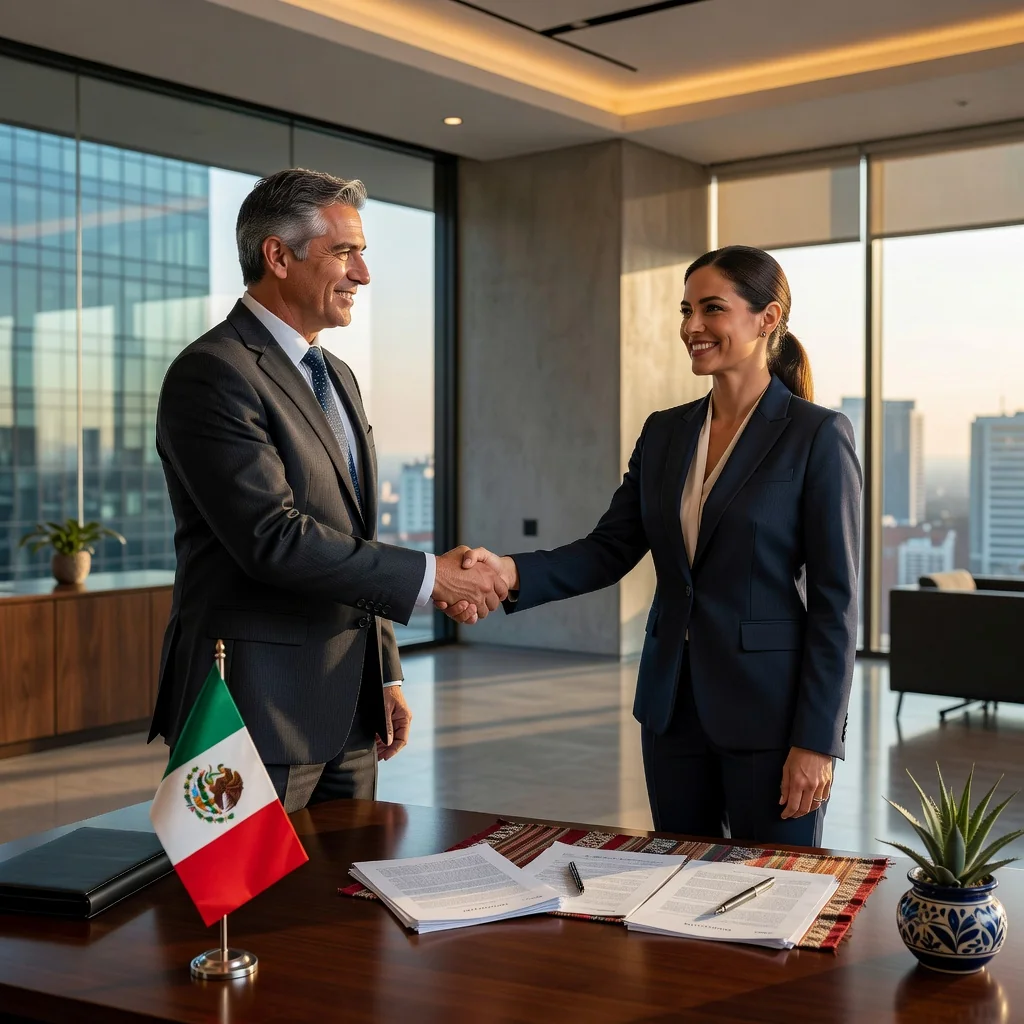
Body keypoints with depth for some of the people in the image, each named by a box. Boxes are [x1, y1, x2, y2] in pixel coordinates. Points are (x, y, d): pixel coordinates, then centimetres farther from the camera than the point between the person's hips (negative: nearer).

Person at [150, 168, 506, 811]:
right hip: (259, 709, -8)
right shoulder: (212, 374, -13)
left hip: (348, 709, 9)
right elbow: (273, 537, -23)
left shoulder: (337, 377, 16)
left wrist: (386, 674, 16)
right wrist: (428, 577, -19)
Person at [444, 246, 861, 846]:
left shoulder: (818, 435, -9)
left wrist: (817, 740, -14)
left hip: (767, 708, -5)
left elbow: (835, 598, -11)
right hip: (673, 705, 6)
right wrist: (511, 571, -15)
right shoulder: (665, 432, 8)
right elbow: (609, 551, 3)